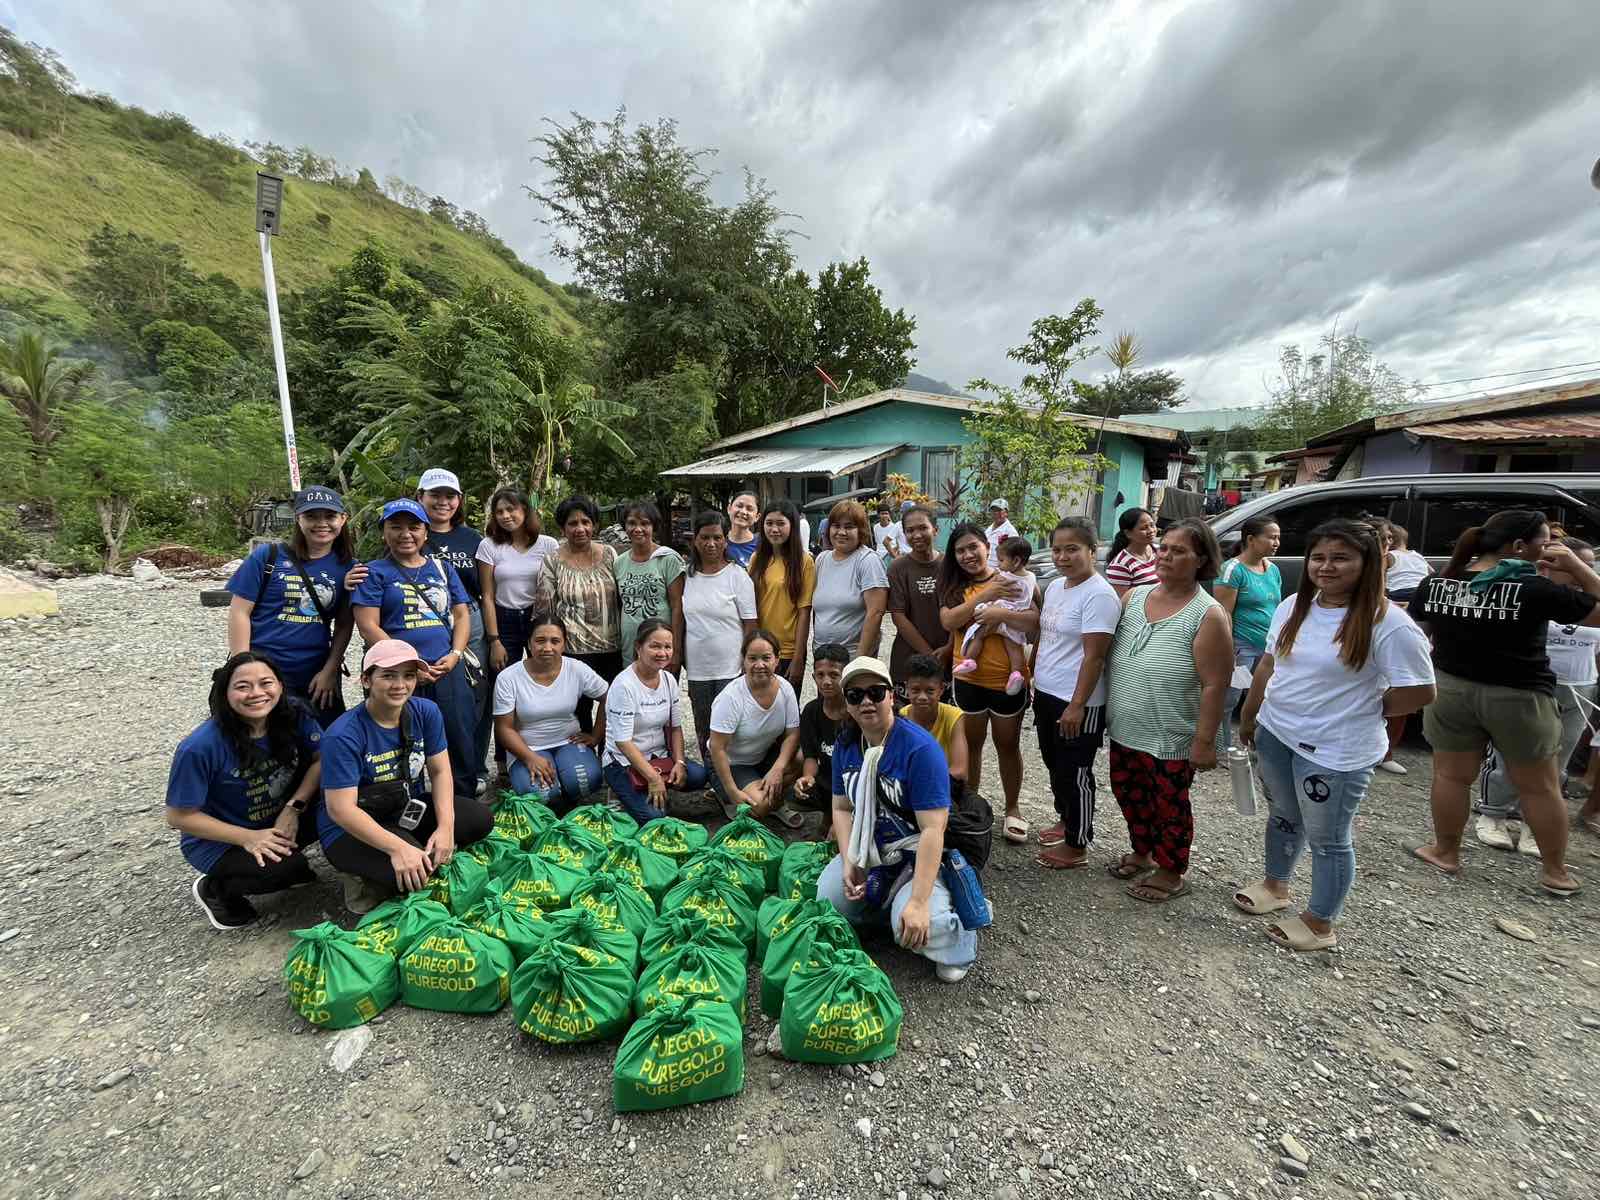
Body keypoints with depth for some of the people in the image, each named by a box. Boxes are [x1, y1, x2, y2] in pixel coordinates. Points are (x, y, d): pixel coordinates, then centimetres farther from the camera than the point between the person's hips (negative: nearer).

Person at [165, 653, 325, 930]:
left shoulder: (293, 714, -18)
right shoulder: (200, 746, -26)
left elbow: (322, 759, -9)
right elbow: (180, 816, -16)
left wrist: (294, 807, -23)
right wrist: (248, 838, -23)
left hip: (279, 823, 4)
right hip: (219, 839, -4)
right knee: (282, 870, -28)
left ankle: (288, 859, 8)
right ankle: (214, 889, 4)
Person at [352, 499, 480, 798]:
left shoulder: (443, 569, 14)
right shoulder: (375, 572, 3)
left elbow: (461, 616, 13)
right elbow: (368, 627, -5)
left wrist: (454, 655, -4)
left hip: (448, 671, 3)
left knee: (462, 743, 6)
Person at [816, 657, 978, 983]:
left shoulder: (920, 748, -24)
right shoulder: (846, 744, -3)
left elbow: (933, 829, -27)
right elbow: (842, 808, 4)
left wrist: (919, 902, -30)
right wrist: (848, 862, -10)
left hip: (917, 856, -6)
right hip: (867, 851, 6)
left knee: (916, 928, -27)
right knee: (827, 901, -14)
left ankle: (957, 943, 8)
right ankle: (882, 905, 16)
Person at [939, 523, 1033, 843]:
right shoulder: (953, 586, 2)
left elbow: (1036, 621, -14)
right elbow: (948, 621, -15)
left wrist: (1001, 613, -27)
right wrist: (984, 597, -21)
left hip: (1007, 679, -2)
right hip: (968, 678, 2)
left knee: (1007, 745, 15)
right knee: (971, 743, 17)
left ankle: (1012, 808, 33)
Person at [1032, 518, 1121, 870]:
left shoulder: (1099, 595, -19)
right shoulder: (1055, 586, 8)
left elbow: (1094, 656, -21)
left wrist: (1077, 705, -22)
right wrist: (1034, 680, 17)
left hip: (1078, 703, -9)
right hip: (1046, 694, 9)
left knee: (1074, 773, 5)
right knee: (1054, 765, 21)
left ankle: (1076, 845, 20)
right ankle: (1065, 821, 41)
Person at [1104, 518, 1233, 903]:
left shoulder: (1208, 616, -15)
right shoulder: (1134, 596, 1)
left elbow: (1214, 685, -16)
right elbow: (1109, 651, 11)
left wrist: (1204, 741, -15)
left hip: (1170, 738, -6)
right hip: (1124, 728, 6)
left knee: (1168, 805, 11)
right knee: (1128, 793, 20)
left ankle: (1171, 873, 33)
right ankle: (1142, 853, 43)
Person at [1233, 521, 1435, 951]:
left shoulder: (1389, 623, -19)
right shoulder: (1292, 607, 2)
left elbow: (1419, 691, -16)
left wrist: (1359, 710, -5)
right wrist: (1248, 717, 14)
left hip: (1335, 751, -6)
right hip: (1275, 734, 6)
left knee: (1327, 839, 10)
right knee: (1283, 816, 24)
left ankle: (1319, 923, 29)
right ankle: (1275, 885, 45)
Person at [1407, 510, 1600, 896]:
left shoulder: (1435, 584, -3)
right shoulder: (1535, 588, -16)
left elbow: (1417, 628, 11)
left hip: (1450, 690, 2)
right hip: (1518, 698, -2)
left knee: (1451, 776, 13)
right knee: (1540, 788, 14)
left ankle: (1446, 852, 24)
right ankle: (1556, 871, 27)